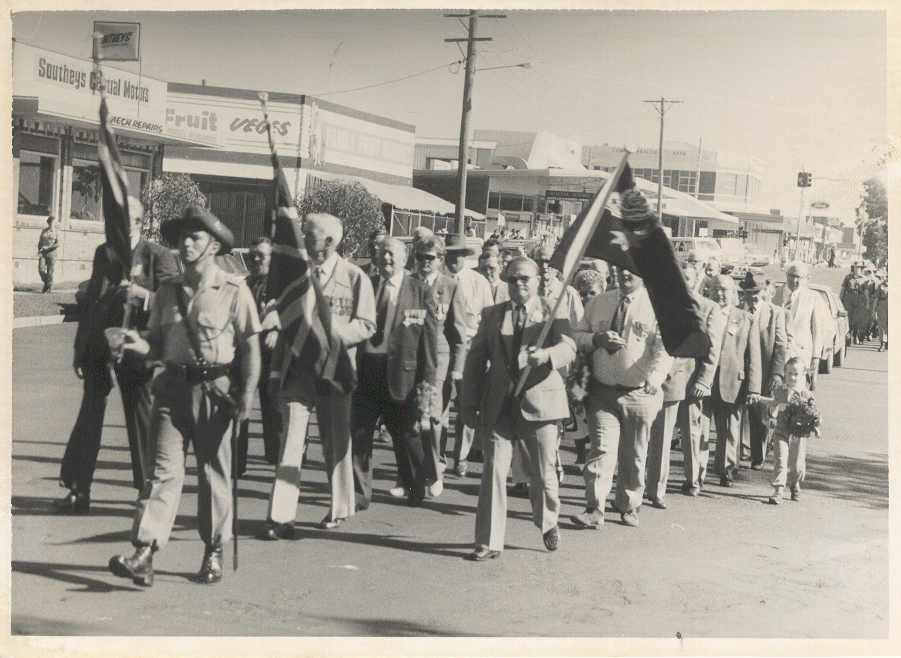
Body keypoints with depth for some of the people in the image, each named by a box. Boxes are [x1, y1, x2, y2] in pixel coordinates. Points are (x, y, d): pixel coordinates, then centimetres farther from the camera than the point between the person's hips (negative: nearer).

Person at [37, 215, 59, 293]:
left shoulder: (56, 232, 4)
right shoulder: (44, 231, 15)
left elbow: (58, 244, -7)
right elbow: (40, 242, 17)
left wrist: (47, 247, -14)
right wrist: (39, 251, 2)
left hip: (51, 252, -3)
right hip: (43, 253, 3)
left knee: (50, 271, -4)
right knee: (41, 269, -13)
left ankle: (48, 287, 10)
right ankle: (46, 282, 12)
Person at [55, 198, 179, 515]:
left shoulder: (158, 256, -3)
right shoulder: (103, 253, 14)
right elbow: (90, 300, 18)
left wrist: (142, 293, -25)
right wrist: (80, 348, 15)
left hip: (135, 349, -5)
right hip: (99, 347, 5)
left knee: (142, 420, 2)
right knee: (88, 417, 5)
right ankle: (78, 491, 13)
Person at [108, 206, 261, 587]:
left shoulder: (233, 291, -3)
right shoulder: (168, 292, 11)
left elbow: (250, 347, -4)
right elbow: (158, 345, 16)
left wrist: (247, 394, -11)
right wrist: (140, 346, -7)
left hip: (213, 389, -3)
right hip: (172, 387, 3)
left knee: (214, 474, 7)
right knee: (164, 470, -4)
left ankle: (213, 553, 21)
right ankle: (143, 554, -10)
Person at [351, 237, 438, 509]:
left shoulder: (421, 293, 3)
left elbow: (429, 338, 0)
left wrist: (427, 379, -6)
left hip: (402, 375, -1)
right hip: (365, 372, 2)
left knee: (407, 435, 8)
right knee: (358, 434, 0)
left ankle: (414, 487, 30)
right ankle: (359, 493, 11)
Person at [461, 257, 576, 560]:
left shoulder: (552, 313, 6)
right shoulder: (492, 315, 13)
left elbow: (568, 347, -10)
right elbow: (476, 359, 13)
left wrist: (546, 355, -33)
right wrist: (470, 403, 7)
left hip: (539, 401, -1)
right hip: (499, 405, 2)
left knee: (543, 474, 6)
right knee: (493, 472, -4)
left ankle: (548, 523, 34)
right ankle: (488, 542, 3)